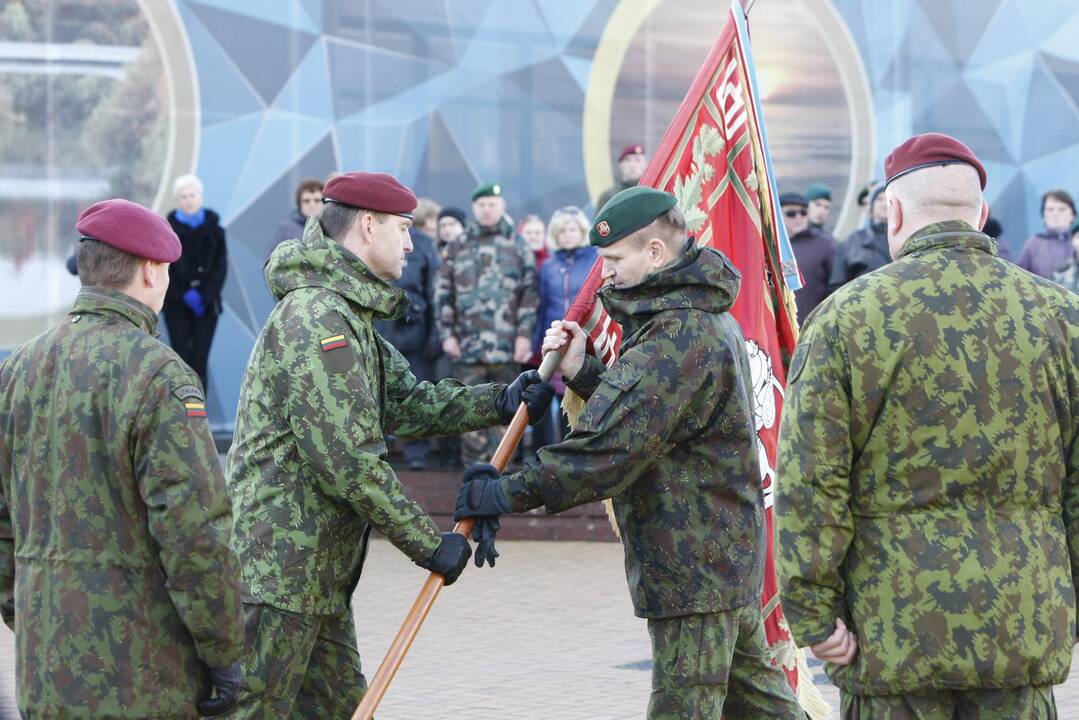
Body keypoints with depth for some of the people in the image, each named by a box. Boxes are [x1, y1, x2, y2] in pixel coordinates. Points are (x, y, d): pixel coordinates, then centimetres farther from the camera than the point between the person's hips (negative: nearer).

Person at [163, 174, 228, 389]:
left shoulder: (213, 228, 4)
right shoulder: (168, 228, 0)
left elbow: (221, 266, 1)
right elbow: (164, 267, -3)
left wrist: (206, 295, -10)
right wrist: (184, 295, -12)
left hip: (206, 305, 1)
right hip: (177, 305, -1)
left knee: (200, 361, -1)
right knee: (181, 360, -5)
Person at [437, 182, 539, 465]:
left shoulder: (517, 246, 7)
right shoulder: (457, 247, 10)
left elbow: (530, 293, 3)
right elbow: (444, 294, 9)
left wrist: (524, 334, -5)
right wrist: (447, 333, 1)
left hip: (507, 345, -1)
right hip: (468, 345, 1)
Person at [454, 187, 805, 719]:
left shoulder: (678, 337, -20)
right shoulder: (702, 317, 14)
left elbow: (612, 446, -25)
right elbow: (641, 410, 17)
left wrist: (510, 493, -22)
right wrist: (582, 373, 1)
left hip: (691, 564, -11)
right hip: (728, 552, 11)